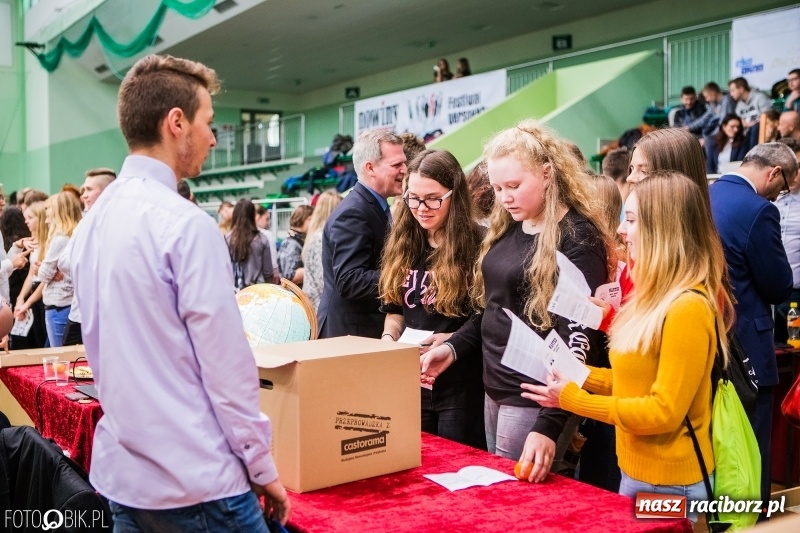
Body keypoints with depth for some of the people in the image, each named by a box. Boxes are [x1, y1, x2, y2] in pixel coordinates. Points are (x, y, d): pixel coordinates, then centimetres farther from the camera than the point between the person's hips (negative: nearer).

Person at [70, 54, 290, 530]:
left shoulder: (92, 221, 6)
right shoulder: (187, 224, -18)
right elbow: (227, 367, -18)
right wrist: (263, 469, -8)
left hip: (120, 470, 8)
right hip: (197, 481, -8)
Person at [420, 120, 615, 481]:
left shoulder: (578, 238, -15)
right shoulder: (507, 228, 8)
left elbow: (578, 337, -20)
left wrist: (548, 425, -26)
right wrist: (453, 347, 2)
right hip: (494, 390, 8)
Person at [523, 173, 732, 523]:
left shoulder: (688, 307, -23)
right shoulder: (658, 298, 7)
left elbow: (665, 412, -23)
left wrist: (574, 399, -19)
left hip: (668, 484, -9)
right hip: (637, 471, 9)